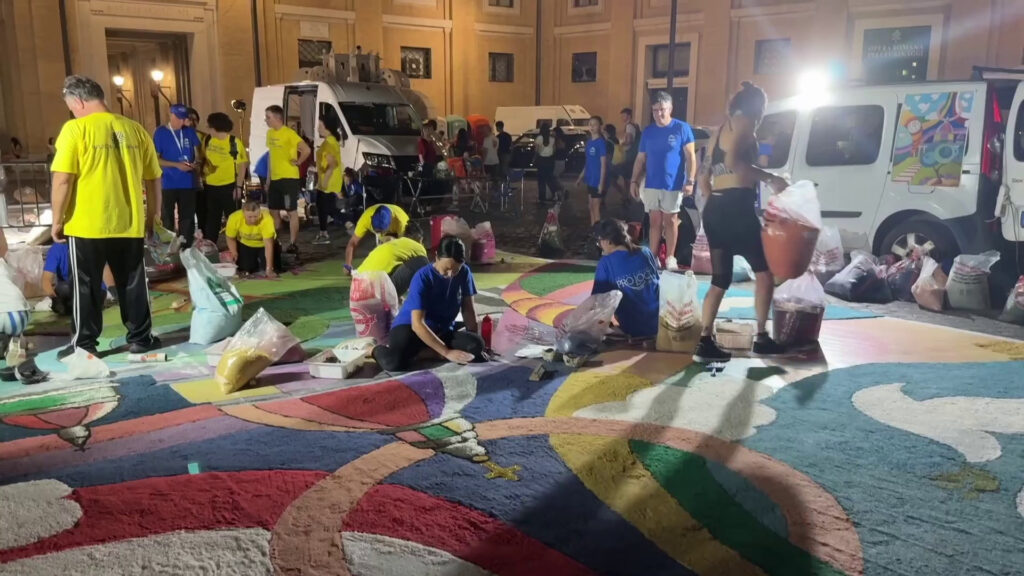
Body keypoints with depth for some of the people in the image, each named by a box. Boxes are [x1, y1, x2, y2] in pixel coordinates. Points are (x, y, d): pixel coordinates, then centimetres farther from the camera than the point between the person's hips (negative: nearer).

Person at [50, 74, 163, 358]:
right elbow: (153, 178, 8)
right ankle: (140, 338, 20)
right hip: (129, 223, 3)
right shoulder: (135, 130, 5)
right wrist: (152, 216, 19)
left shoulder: (75, 129, -8)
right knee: (133, 283, 13)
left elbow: (63, 179, -13)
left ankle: (84, 344, 16)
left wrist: (57, 221, -3)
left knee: (87, 287, 8)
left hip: (86, 225, -3)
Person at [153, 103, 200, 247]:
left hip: (188, 183, 3)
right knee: (168, 219, 7)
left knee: (187, 218, 8)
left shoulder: (190, 132, 6)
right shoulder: (160, 132, -4)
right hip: (169, 184, -3)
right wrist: (177, 165, -18)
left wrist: (196, 163, -11)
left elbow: (197, 153, 12)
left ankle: (187, 248, 16)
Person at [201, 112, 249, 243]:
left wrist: (239, 187, -13)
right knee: (211, 219, 14)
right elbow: (203, 159, 13)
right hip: (210, 186, 5)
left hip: (229, 186, -5)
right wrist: (201, 177, 4)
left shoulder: (234, 143, -13)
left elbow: (242, 165, -10)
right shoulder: (207, 139, 2)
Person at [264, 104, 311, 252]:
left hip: (289, 178, -8)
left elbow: (306, 150, -21)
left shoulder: (289, 133, -14)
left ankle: (293, 244, 3)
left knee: (292, 212, -2)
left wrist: (298, 162, -9)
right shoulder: (269, 133, 11)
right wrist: (268, 178, 16)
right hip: (274, 179, 8)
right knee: (273, 211, 12)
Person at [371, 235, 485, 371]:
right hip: (410, 326, -5)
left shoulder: (464, 272, -7)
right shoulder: (423, 278, -23)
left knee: (477, 347, -25)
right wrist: (446, 352, -33)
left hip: (443, 330, 5)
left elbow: (468, 308, 4)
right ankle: (377, 350, 2)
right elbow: (417, 323, -28)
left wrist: (475, 342, -7)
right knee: (395, 362, -35)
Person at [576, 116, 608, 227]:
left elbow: (603, 164, -15)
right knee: (591, 206, 14)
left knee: (596, 207, -4)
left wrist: (601, 182, -19)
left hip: (597, 180, -8)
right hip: (590, 179, 8)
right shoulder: (589, 141, 9)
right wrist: (581, 177, 18)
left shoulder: (601, 142, -13)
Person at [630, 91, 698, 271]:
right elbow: (640, 159, 11)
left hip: (673, 184, -3)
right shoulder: (647, 131, 8)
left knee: (670, 220, 5)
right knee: (655, 221, 7)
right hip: (651, 184, 3)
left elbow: (690, 156, -5)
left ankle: (670, 258, 14)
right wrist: (634, 181, 4)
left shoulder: (682, 128, -4)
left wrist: (690, 181, -13)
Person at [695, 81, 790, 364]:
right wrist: (771, 178, -15)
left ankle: (705, 342, 2)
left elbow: (704, 178, 20)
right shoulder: (744, 122, -2)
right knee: (764, 272, 5)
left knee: (719, 280, 9)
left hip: (713, 209, 8)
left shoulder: (720, 129, 22)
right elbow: (734, 162, -21)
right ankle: (761, 338, 8)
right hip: (736, 208, -8)